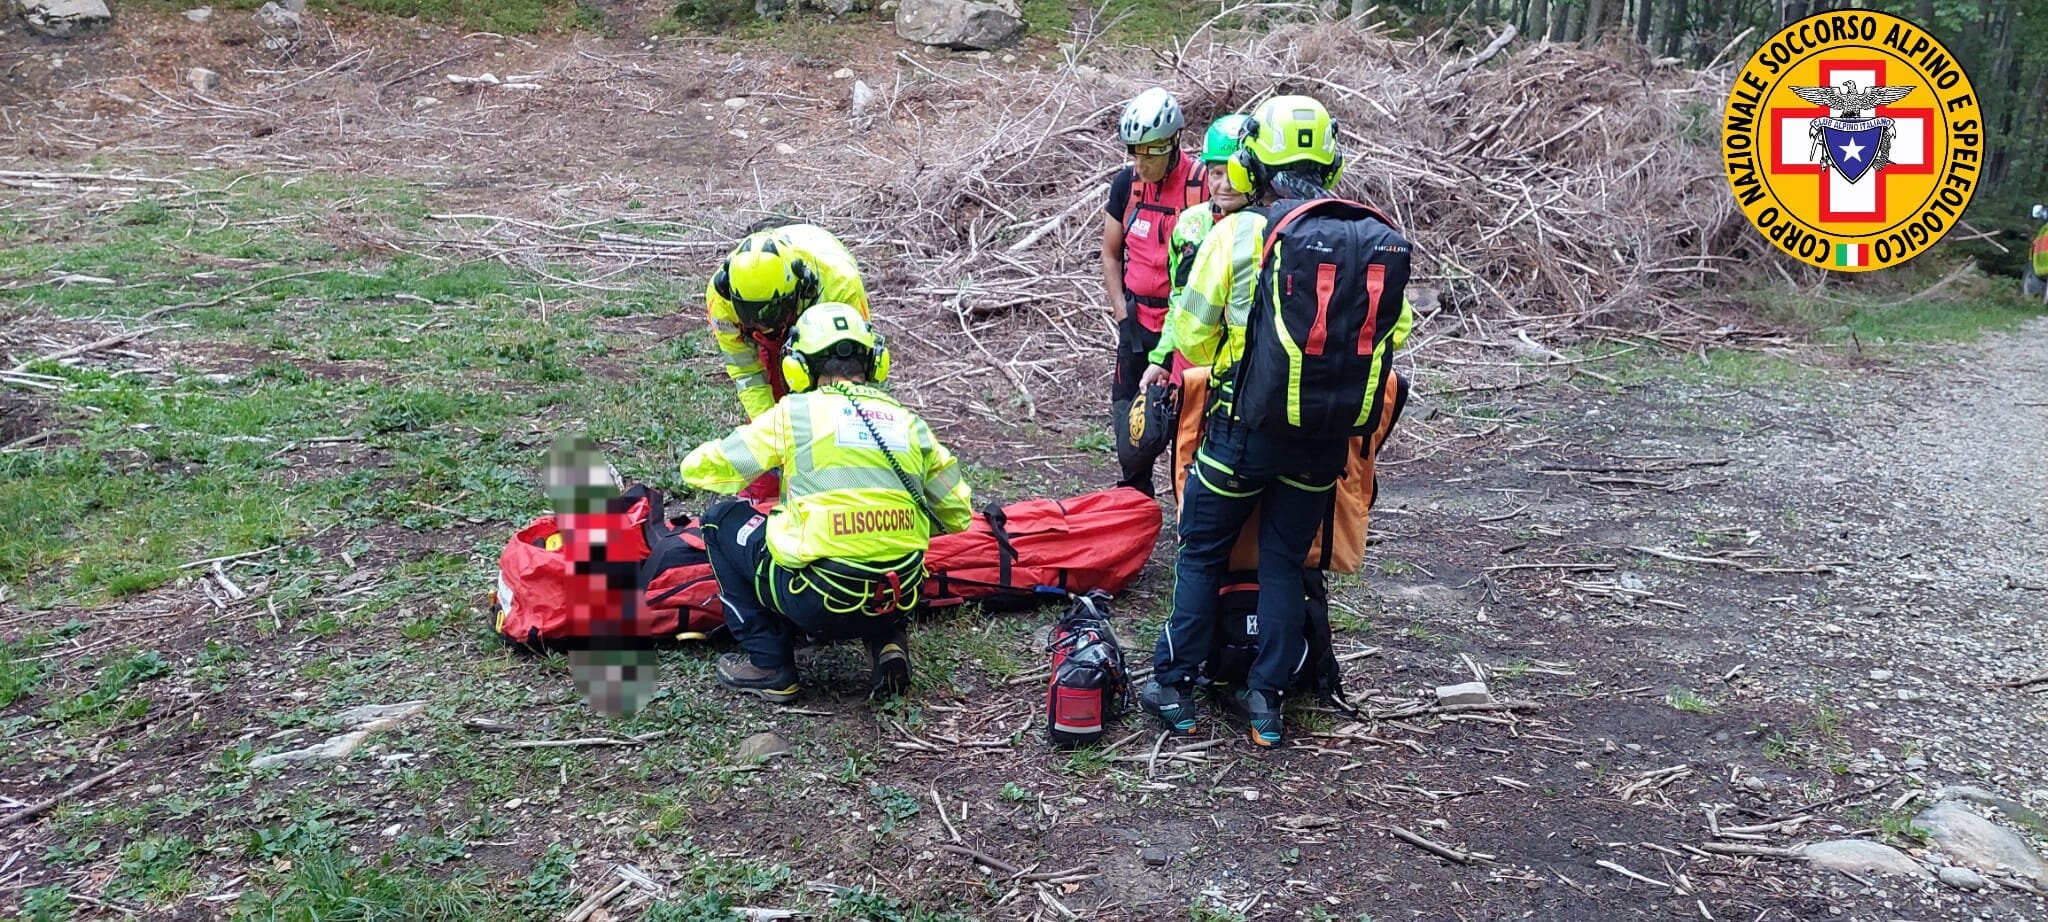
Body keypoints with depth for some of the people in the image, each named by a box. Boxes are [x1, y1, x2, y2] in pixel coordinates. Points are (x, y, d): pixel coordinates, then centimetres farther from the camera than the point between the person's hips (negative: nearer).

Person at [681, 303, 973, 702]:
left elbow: (699, 468, 8)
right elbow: (957, 516, 15)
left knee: (721, 521, 18)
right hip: (900, 601, 5)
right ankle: (886, 641, 14)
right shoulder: (908, 422, 10)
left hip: (820, 605, -4)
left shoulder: (795, 412, 1)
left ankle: (768, 664, 14)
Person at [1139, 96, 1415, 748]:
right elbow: (1396, 326, 6)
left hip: (1246, 424, -3)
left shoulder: (1234, 234, -11)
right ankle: (1266, 699, 21)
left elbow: (1192, 335, -5)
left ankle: (1174, 688, 20)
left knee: (1202, 553, 14)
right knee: (1286, 561, 16)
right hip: (1326, 432, 3)